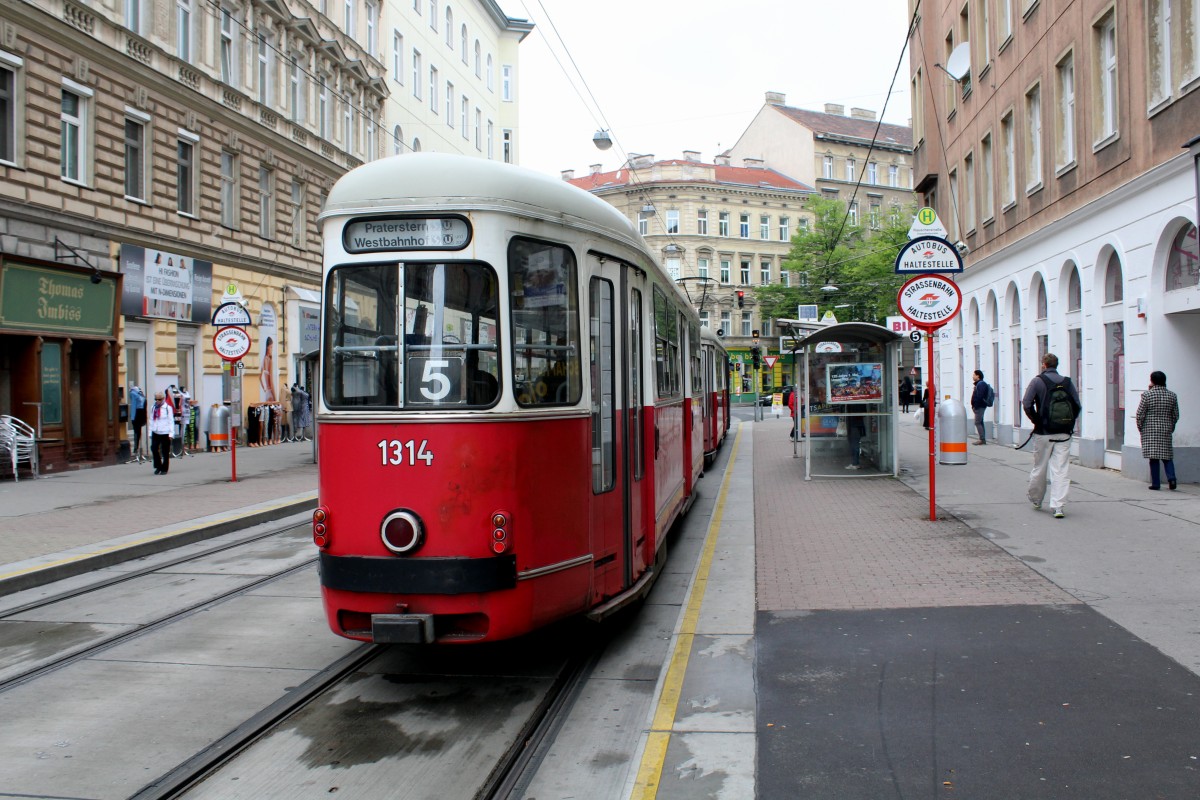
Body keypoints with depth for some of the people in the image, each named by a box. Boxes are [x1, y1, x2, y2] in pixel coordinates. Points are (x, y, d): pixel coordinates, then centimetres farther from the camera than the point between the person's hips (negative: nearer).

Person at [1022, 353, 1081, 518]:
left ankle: (1036, 500, 28)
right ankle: (1058, 506, -9)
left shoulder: (1037, 381, -3)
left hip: (1043, 433, -2)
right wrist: (1068, 424, 13)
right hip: (1063, 434, 2)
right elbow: (1077, 406, 5)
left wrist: (1036, 421, 3)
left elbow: (1026, 404, -10)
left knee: (1039, 468, 13)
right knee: (1060, 470, -1)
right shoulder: (1068, 382, 6)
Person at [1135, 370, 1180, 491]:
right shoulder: (1172, 395, 1)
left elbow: (1140, 414, -8)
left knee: (1153, 457, 1)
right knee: (1167, 456, 12)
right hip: (1166, 431, 3)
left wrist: (1140, 428, 6)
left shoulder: (1147, 395, -10)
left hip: (1150, 431, -3)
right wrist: (1170, 428, 19)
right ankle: (1171, 478, -8)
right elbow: (1176, 415, 6)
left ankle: (1155, 484, 1)